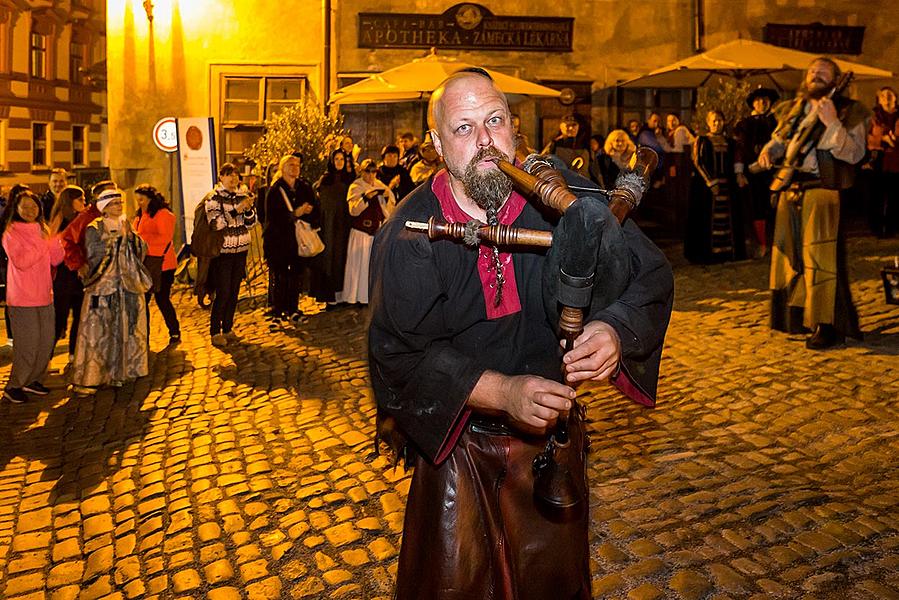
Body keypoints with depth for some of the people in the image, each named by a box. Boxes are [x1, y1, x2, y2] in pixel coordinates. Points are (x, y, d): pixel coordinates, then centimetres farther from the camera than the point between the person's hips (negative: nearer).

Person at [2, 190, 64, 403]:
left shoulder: (42, 230, 11)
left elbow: (56, 259, 3)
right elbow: (21, 262, -18)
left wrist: (53, 236, -10)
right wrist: (42, 242, -18)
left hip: (44, 295, 6)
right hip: (22, 298, -6)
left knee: (46, 341, 9)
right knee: (28, 344, -5)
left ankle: (33, 380, 25)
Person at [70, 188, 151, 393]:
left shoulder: (126, 225, 14)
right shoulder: (94, 228, -1)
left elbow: (142, 250, 7)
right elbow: (93, 252, -14)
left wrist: (131, 235, -10)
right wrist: (117, 237, -15)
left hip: (129, 284, 5)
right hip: (103, 285, -5)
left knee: (128, 329, 6)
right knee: (98, 331, -7)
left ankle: (122, 371, 16)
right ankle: (88, 378, -5)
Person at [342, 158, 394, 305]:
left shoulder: (381, 186, 13)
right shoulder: (355, 187, 0)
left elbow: (389, 211, 11)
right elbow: (353, 210, -12)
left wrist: (388, 198, -7)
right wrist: (366, 197, -24)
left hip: (378, 231, 4)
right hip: (360, 231, -4)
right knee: (359, 264, -2)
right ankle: (356, 296, 3)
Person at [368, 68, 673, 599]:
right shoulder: (412, 233, -17)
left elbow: (649, 271, -10)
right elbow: (399, 352, -22)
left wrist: (613, 328, -31)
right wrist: (501, 392, -33)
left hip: (554, 433, 2)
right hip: (457, 441, -2)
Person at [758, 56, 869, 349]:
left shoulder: (849, 111, 0)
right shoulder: (792, 109, 16)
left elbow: (854, 153, -10)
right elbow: (779, 139, 25)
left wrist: (832, 123, -20)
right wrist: (768, 151, 2)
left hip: (823, 191, -6)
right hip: (790, 191, 6)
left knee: (820, 258, -10)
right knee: (788, 255, 11)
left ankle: (826, 325, -3)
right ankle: (796, 317, 26)